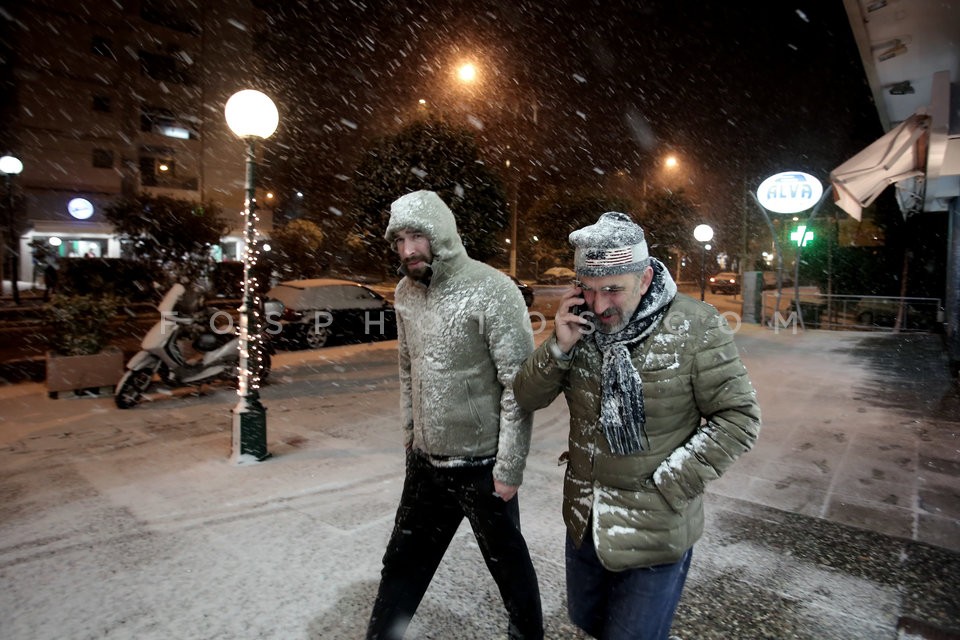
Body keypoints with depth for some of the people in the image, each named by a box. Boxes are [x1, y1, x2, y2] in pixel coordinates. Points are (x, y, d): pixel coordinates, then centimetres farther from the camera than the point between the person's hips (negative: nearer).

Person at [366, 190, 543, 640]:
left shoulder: (492, 291, -19)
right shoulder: (405, 291, 2)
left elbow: (520, 386, -18)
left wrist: (509, 467, -16)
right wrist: (409, 431, 13)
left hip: (481, 464, -5)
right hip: (424, 461, 5)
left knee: (507, 563, 17)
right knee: (403, 562, 20)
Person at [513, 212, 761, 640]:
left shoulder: (695, 327, -16)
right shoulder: (579, 322, -4)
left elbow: (739, 419, -13)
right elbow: (528, 398, -2)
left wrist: (664, 485, -15)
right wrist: (559, 347, -21)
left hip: (654, 527, -5)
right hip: (584, 518, 5)